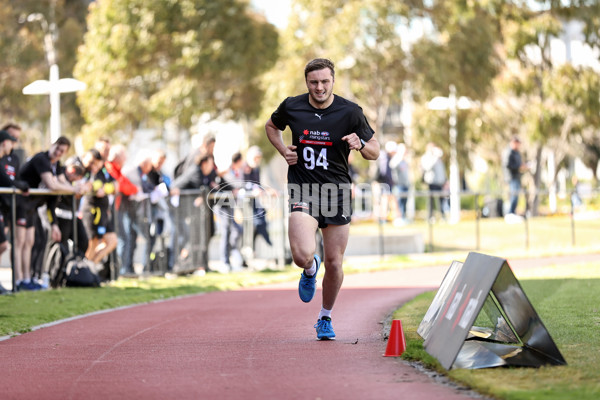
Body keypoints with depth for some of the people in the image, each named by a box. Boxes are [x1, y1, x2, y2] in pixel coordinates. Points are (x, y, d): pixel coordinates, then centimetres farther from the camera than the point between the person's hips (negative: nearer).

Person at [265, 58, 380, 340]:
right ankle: (310, 270, 18)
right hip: (302, 192, -1)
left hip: (337, 191, 1)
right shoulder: (291, 107, 0)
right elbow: (271, 126, 22)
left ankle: (325, 318, 29)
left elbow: (375, 151, 4)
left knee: (334, 264, 4)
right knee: (302, 255, -21)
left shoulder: (350, 112, -4)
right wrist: (283, 150, 4)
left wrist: (360, 145, -19)